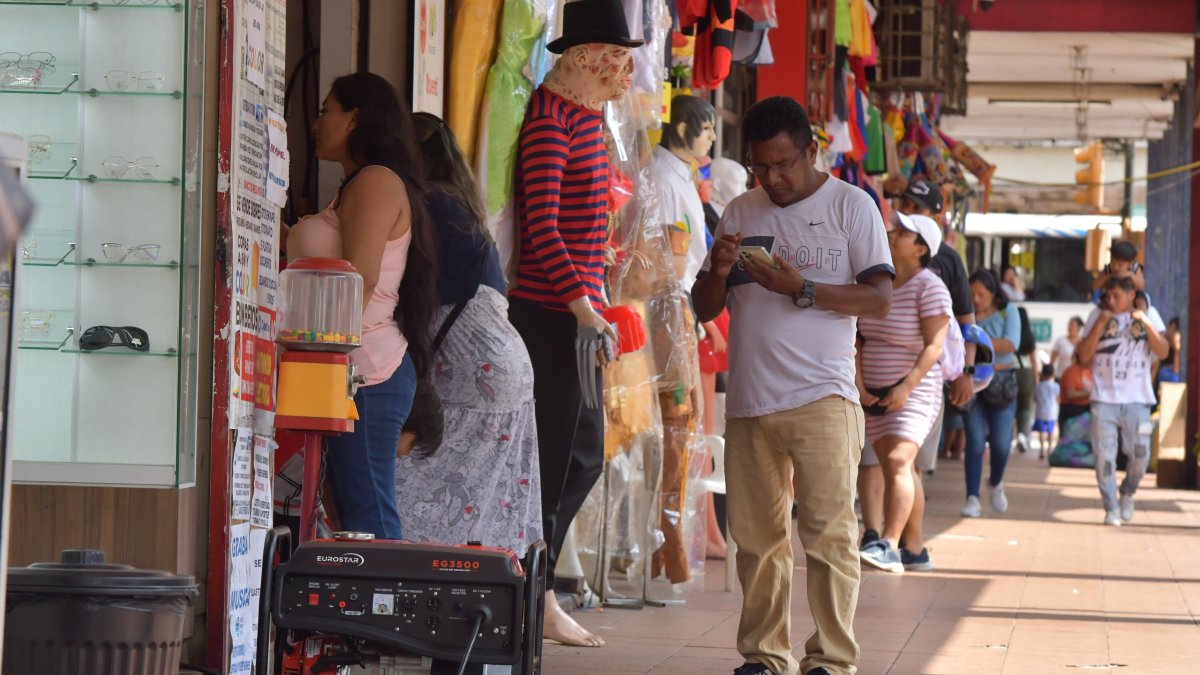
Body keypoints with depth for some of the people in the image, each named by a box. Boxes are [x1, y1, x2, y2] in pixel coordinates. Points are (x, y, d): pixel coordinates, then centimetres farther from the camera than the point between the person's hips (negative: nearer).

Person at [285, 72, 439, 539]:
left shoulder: (376, 182, -6)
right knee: (357, 516, 5)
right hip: (357, 372, 10)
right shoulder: (361, 186, 25)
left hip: (364, 367, -10)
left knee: (369, 519, -13)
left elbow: (360, 281, -16)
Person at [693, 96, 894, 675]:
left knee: (828, 531, -9)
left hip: (822, 396, -4)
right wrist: (719, 272, -4)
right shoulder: (741, 214, 16)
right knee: (756, 535, 5)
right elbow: (705, 309, 18)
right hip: (748, 402, 4)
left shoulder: (851, 206, 4)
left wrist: (800, 288, -13)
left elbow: (879, 300, -3)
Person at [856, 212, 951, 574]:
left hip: (914, 391, -6)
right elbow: (859, 338, 7)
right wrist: (859, 385, -4)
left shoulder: (929, 287, -9)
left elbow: (934, 345, -14)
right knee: (897, 470, 8)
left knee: (898, 462, -20)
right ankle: (915, 550, 14)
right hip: (875, 393, 6)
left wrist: (906, 387, -22)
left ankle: (889, 546, -27)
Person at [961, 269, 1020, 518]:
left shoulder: (1008, 311, 2)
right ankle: (973, 499, -5)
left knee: (1001, 443, -2)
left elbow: (1011, 344, -11)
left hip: (1002, 383, 0)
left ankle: (996, 483, 28)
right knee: (975, 441, -7)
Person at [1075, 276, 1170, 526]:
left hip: (1136, 400, 0)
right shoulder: (1098, 315, 7)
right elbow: (1084, 355, 0)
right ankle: (1111, 509, 1)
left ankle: (1127, 494, 26)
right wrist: (1100, 325, -10)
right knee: (1104, 455, -7)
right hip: (1104, 399, 0)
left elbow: (1163, 352, -4)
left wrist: (1147, 324, -16)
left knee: (1140, 455, -2)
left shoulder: (1147, 315, 7)